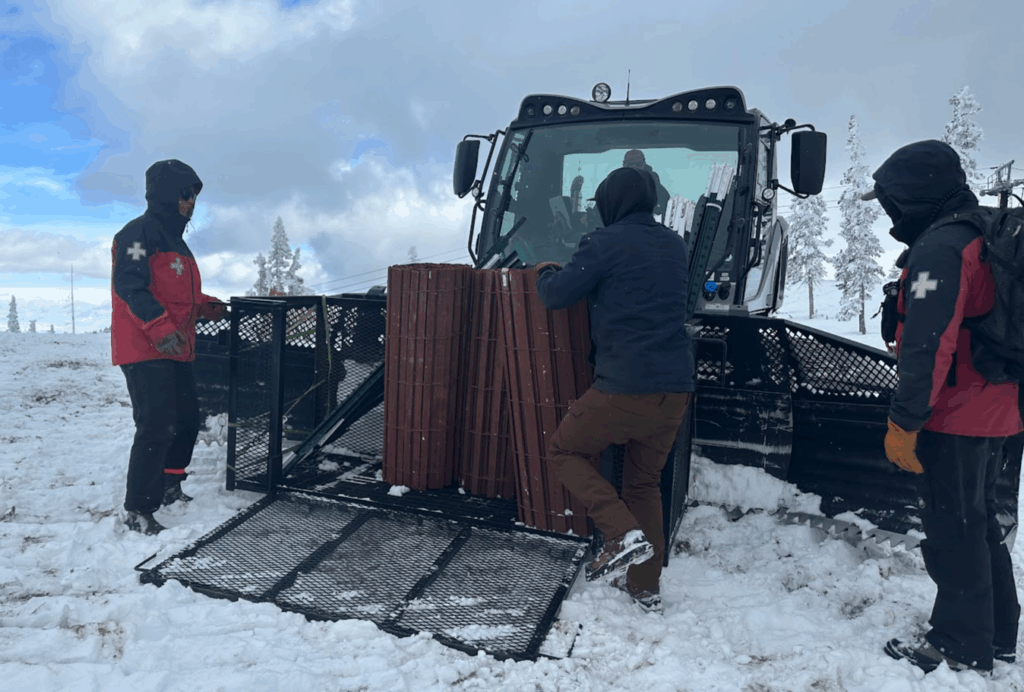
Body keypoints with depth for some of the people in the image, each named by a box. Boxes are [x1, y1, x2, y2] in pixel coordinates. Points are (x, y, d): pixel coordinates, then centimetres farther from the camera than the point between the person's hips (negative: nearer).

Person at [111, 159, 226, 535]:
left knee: (187, 419, 16)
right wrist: (159, 327, -30)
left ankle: (168, 487, 33)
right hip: (145, 351, -10)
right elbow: (130, 285, -22)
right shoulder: (138, 233, -10)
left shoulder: (175, 239, 21)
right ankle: (138, 511, -1)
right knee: (156, 426, -11)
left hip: (176, 350, 10)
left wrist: (207, 305, 13)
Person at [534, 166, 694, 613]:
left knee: (564, 451, 13)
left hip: (624, 387, -7)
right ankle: (646, 587, 24)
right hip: (676, 389, 7)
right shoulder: (675, 245, 15)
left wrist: (545, 272, 19)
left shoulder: (605, 243, -7)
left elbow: (556, 296, -5)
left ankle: (623, 534, -3)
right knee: (644, 483, 19)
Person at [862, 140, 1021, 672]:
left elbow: (927, 347, -25)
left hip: (953, 422, -10)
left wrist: (904, 422, -21)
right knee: (979, 525, 20)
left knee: (952, 532, 1)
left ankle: (961, 648, 13)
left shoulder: (938, 249, -18)